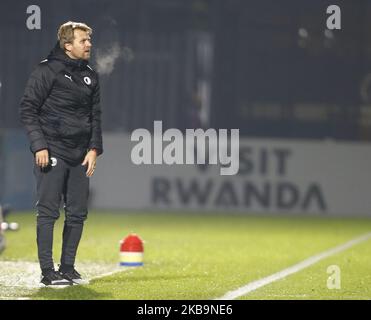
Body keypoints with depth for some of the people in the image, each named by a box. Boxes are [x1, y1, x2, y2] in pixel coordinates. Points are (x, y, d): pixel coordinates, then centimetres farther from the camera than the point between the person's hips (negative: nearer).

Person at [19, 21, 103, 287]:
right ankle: (48, 271, -4)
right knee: (48, 212, -6)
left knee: (78, 213, 6)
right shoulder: (47, 71, -6)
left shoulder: (90, 76, 13)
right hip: (52, 152, -6)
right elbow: (28, 110, -6)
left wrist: (94, 148, 7)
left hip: (80, 155, 6)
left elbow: (95, 115, 19)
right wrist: (39, 145, -13)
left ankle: (68, 268, 16)